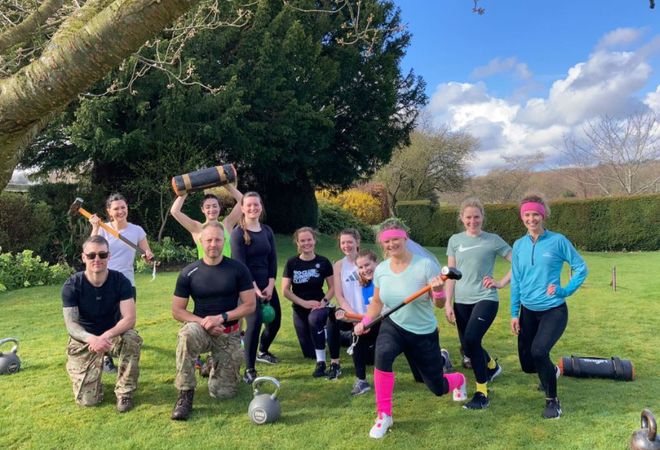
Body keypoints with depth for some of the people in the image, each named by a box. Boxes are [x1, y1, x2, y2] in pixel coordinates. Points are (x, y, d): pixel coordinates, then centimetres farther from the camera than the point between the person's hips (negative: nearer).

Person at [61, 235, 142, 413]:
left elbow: (129, 319, -23)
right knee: (88, 400, -9)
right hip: (84, 340, 0)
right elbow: (71, 324, -21)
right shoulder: (72, 285, -16)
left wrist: (106, 336, -41)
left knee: (132, 338, -36)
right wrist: (92, 339, -42)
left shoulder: (120, 281, -16)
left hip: (113, 334, 0)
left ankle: (124, 392, -14)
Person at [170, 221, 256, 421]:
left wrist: (221, 318, -19)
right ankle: (185, 395, -23)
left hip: (229, 334, 0)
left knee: (222, 393, -4)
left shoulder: (238, 269, -7)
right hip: (200, 328, 0)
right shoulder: (189, 273, -6)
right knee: (187, 334, -37)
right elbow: (177, 311, -2)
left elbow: (250, 305, -7)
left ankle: (215, 366, 31)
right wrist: (203, 322, -18)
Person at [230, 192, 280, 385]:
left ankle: (263, 352, 41)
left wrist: (270, 285, -7)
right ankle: (249, 369, -11)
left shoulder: (267, 231, 7)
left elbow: (273, 260, 5)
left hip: (266, 284, 6)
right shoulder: (238, 233, -9)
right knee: (255, 322, -21)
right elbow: (240, 265, -14)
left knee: (275, 320, 12)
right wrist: (254, 288, -19)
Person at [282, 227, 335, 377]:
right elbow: (285, 290, -7)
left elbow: (332, 288, -1)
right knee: (309, 353, 8)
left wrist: (323, 301, -19)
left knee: (314, 318, -40)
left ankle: (321, 362, -27)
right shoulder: (291, 263, -6)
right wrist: (304, 303, -18)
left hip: (319, 306, -2)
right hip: (299, 309, 2)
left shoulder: (323, 262, -7)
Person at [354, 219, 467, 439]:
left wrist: (438, 290, -39)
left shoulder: (425, 264, -21)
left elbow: (440, 305, -18)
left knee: (438, 388, 10)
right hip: (393, 326, 2)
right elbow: (377, 302, 9)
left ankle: (459, 380, 50)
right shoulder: (381, 269, -8)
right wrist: (365, 322, -6)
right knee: (382, 355, -33)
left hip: (424, 333, -2)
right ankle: (384, 416, -14)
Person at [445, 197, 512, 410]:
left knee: (471, 340, -22)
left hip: (486, 299, -4)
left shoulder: (493, 240, -3)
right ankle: (492, 366, 45)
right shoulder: (455, 240, 6)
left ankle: (482, 393, -7)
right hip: (462, 301, 4)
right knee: (468, 347, 11)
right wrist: (448, 303, 3)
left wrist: (501, 282, -8)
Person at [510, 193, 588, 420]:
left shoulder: (558, 241, -9)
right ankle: (551, 372, 46)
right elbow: (516, 281, 5)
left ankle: (552, 400, -2)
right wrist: (514, 313, 3)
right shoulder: (519, 245, 1)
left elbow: (581, 268, 0)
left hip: (554, 310, -4)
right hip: (528, 311, 4)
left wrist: (565, 290, -11)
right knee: (527, 364, 9)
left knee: (538, 351, -26)